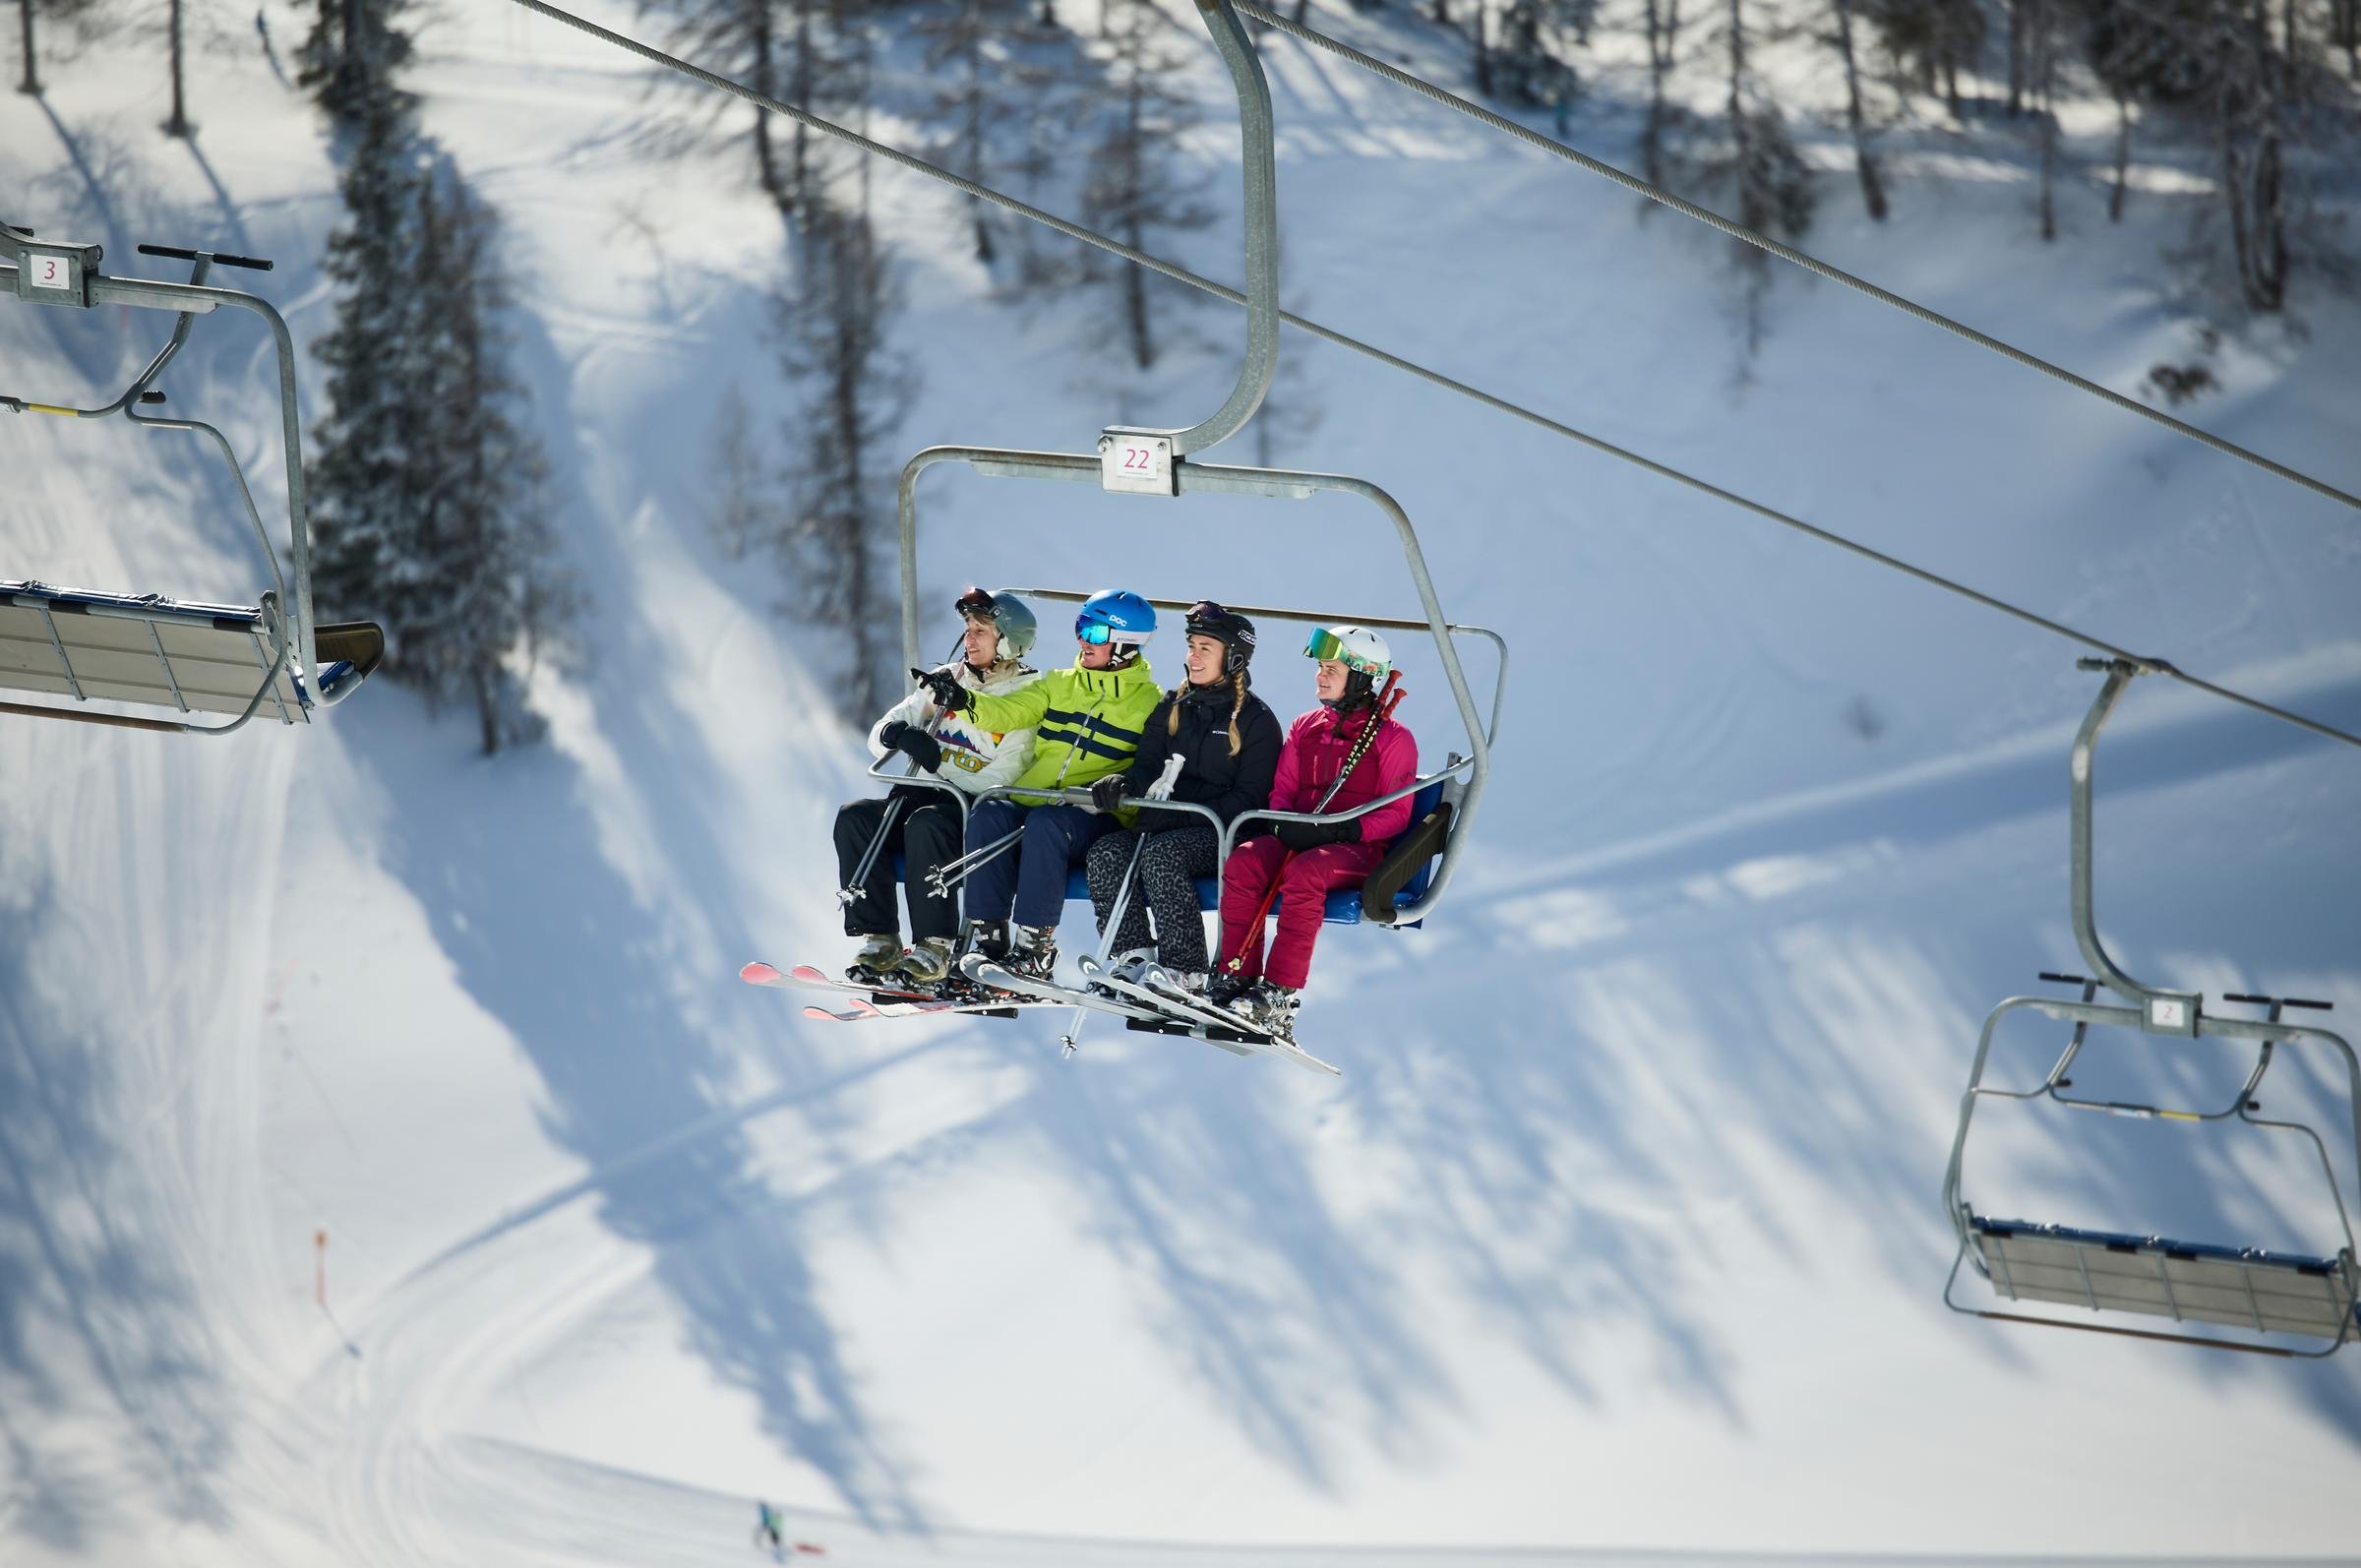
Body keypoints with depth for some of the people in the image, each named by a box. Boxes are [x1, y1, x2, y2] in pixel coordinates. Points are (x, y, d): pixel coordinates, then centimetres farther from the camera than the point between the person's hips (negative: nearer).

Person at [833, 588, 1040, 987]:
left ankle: (933, 949, -32)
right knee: (854, 818, -19)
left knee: (925, 825, -36)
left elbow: (1003, 778, -14)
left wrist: (940, 765, -23)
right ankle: (879, 941, -20)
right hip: (926, 796, 6)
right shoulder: (949, 679, 16)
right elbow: (879, 737, 11)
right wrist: (897, 733, -13)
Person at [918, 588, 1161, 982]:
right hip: (1029, 802, 4)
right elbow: (1009, 712, 6)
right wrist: (964, 701, -13)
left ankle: (1035, 946, -34)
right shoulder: (1060, 685, 19)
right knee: (988, 813, -27)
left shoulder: (1148, 702, 6)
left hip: (1093, 818, -4)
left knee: (1045, 821, -36)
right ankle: (989, 938, -24)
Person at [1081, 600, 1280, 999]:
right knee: (1107, 852, -23)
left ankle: (1185, 969, -32)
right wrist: (1123, 783, -15)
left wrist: (1190, 816, -20)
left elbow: (1248, 797, -7)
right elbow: (1148, 767, 10)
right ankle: (1133, 954, -24)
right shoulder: (1172, 708, 16)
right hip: (1165, 824, 6)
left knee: (1161, 851, -35)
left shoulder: (1256, 719, -1)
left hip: (1220, 834, -6)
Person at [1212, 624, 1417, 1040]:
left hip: (1359, 849, -5)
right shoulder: (1304, 728, 17)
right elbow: (1282, 791, 15)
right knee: (1243, 862, -26)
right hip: (1298, 840, 5)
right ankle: (1237, 978, -25)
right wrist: (1285, 825, -9)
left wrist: (1341, 830, -19)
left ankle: (1280, 996, -38)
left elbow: (1395, 814, -4)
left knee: (1304, 871, -37)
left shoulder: (1393, 739, 1)